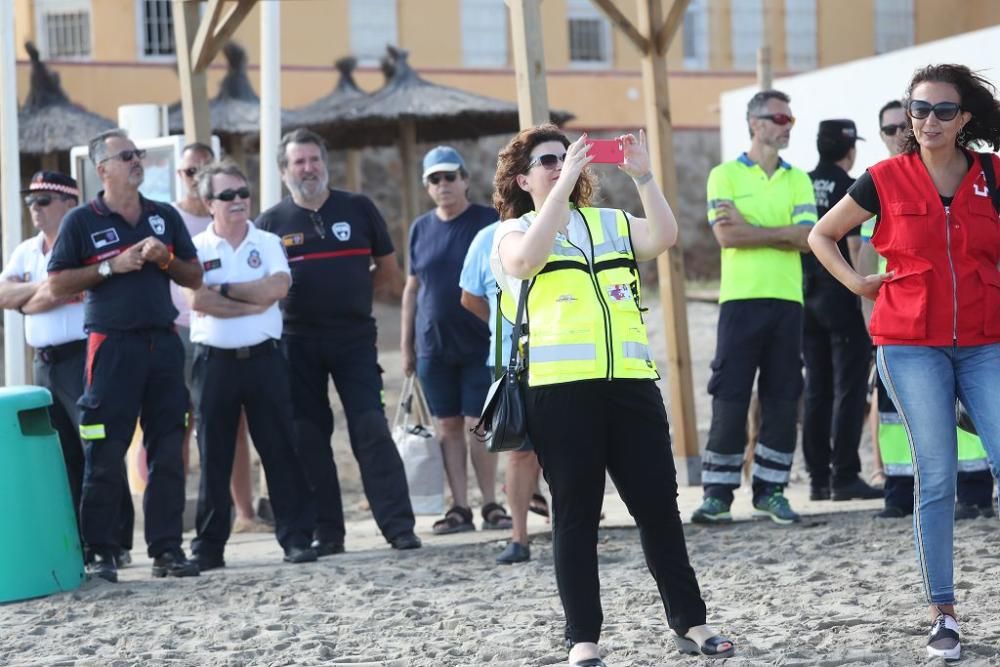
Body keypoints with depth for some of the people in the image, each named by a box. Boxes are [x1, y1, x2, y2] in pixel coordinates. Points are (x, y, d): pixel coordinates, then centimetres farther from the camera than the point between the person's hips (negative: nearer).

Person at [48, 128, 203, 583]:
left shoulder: (165, 216, 13)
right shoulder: (82, 221, 0)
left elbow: (195, 277, 16)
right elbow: (57, 284, -3)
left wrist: (165, 259, -4)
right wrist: (112, 267, -12)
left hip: (163, 341, 4)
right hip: (112, 345, -4)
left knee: (168, 452, 3)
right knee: (104, 456, -4)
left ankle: (166, 549, 8)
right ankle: (99, 553, 1)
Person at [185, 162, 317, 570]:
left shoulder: (268, 244, 7)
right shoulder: (197, 249, 2)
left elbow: (277, 288, -11)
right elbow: (198, 300, -13)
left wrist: (223, 290, -10)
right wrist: (253, 302, -12)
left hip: (264, 358, 1)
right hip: (215, 362, -1)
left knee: (280, 449, 1)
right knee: (214, 457, 4)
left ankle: (297, 537, 5)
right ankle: (209, 546, 10)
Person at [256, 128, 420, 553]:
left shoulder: (358, 209, 6)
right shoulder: (272, 222, 5)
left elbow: (388, 273, 12)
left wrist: (349, 293, 3)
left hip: (354, 337, -1)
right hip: (297, 342, 1)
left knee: (371, 429, -8)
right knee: (309, 437, 2)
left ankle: (399, 526, -8)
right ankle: (326, 533, 9)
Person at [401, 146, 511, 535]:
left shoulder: (488, 222, -1)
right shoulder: (421, 229, 9)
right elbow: (412, 288, 13)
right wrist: (406, 345, 11)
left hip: (480, 344, -3)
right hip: (433, 345, 3)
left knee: (478, 423, -5)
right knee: (447, 425, 3)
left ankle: (491, 504, 3)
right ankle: (459, 507, 7)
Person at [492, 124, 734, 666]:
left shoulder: (613, 224, 19)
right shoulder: (512, 234, 8)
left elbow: (663, 237, 1)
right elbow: (526, 260, -16)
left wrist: (642, 176, -10)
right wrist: (562, 187, -17)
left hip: (630, 381, 3)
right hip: (559, 389, -3)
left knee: (658, 504, 4)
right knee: (576, 514, -1)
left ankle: (690, 622, 12)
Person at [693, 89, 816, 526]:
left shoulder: (797, 179, 12)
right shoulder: (725, 175, 3)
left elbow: (806, 237, -3)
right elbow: (725, 235, -11)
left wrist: (751, 228, -9)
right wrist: (780, 233, -7)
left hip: (787, 300, 3)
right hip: (740, 298, -3)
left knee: (782, 400, 3)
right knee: (729, 398, -4)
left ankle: (771, 490, 10)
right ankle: (718, 494, 0)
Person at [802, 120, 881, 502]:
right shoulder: (850, 189, -9)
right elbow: (855, 246, -15)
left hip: (808, 300, 6)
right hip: (843, 300, -6)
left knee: (816, 389, 10)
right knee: (849, 388, -2)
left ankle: (818, 478, 11)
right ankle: (845, 477, -6)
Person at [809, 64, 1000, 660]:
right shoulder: (886, 179, 0)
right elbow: (822, 236, 13)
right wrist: (859, 283, 3)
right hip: (912, 345, -1)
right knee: (936, 476, -2)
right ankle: (943, 614, 5)